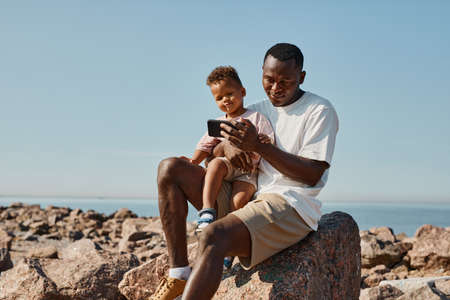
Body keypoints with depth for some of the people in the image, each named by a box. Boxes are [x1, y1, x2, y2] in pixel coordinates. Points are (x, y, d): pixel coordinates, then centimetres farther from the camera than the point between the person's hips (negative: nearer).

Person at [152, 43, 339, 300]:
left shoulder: (321, 111, -1)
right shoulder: (257, 111, 19)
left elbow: (312, 175, -11)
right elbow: (213, 154, 21)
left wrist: (258, 146, -19)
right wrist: (227, 146, -6)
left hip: (290, 206, -8)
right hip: (244, 200, 8)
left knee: (213, 237, -34)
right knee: (170, 169, -3)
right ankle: (179, 275, -12)